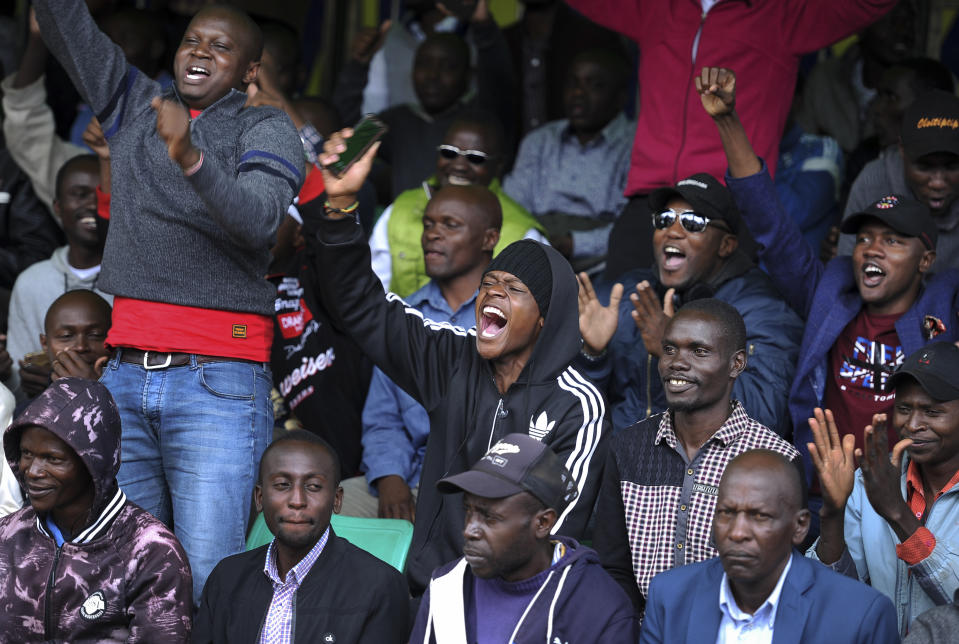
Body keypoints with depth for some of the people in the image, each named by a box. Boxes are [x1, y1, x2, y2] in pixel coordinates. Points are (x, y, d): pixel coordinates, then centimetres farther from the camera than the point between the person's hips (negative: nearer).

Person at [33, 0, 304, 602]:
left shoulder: (267, 130, 3)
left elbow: (257, 219, -15)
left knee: (208, 580, -13)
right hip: (126, 376, 5)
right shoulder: (134, 105, 17)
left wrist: (191, 158, -31)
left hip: (218, 380, -5)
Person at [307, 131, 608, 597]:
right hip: (430, 589, 4)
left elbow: (560, 524, -9)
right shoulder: (455, 360, 10)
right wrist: (338, 204, 1)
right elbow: (361, 306, 12)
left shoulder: (577, 406, -4)